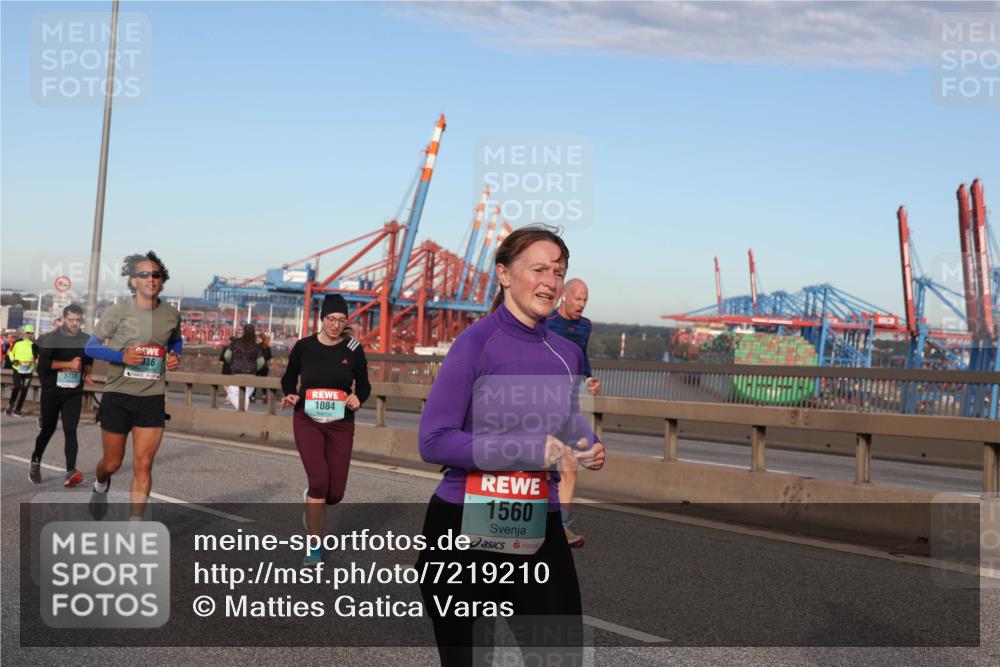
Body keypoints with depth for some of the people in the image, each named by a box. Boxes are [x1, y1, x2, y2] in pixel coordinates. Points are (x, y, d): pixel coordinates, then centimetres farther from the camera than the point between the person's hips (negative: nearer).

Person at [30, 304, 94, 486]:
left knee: (70, 430, -10)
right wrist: (69, 364, -21)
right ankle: (35, 463, 34)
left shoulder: (86, 340, 5)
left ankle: (71, 472, -18)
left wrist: (87, 374, 1)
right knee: (48, 429, 11)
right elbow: (43, 363, -16)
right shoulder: (51, 338, -7)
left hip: (74, 393, 2)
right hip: (52, 392, -2)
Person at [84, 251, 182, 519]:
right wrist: (122, 356, -19)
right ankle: (101, 487, 46)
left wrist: (175, 357, 2)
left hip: (152, 399, 2)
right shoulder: (118, 311, -7)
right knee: (112, 463, 11)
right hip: (118, 396, -2)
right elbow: (90, 346, -2)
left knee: (143, 466, -4)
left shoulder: (171, 314, 4)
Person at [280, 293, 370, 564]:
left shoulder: (353, 350, -2)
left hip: (340, 424, 2)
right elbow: (289, 378, 12)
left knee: (335, 493, 1)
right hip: (307, 421, -1)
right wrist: (290, 395, -8)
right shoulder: (303, 347, -3)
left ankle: (312, 499, 41)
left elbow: (364, 385, 8)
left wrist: (357, 398, -13)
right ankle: (314, 546, 0)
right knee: (319, 481, -17)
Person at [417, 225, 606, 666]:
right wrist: (530, 450, -21)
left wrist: (589, 451, -2)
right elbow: (434, 441, -18)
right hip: (465, 531, -5)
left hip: (541, 535, 5)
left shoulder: (567, 354, 6)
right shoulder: (477, 342, -12)